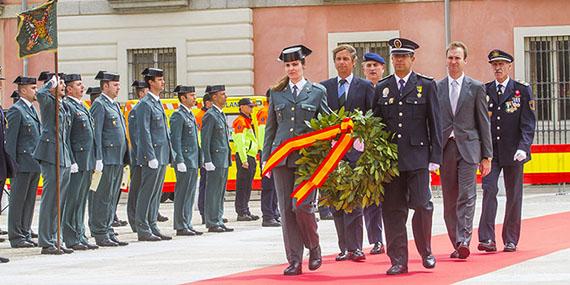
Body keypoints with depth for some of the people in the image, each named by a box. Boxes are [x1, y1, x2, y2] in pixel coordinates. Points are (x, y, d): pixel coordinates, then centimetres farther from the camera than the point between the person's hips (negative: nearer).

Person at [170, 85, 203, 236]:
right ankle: (180, 227, -5)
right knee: (183, 194, -7)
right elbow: (175, 140, -16)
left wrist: (198, 160, 20)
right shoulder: (178, 116, -10)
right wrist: (180, 162, -21)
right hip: (185, 160, -9)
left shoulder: (190, 115, 19)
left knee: (190, 195, 10)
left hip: (193, 162, 9)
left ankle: (187, 225, 14)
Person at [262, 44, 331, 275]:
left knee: (302, 206, -13)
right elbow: (270, 128, 15)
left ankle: (314, 248, 11)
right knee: (286, 210, 0)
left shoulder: (318, 91, 6)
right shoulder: (276, 93, 12)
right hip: (281, 158, 3)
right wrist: (265, 158, 10)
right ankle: (294, 261, 5)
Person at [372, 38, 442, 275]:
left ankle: (425, 251, 14)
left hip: (417, 157, -2)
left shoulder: (426, 86, 6)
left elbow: (435, 123, 3)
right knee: (393, 210, 1)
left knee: (422, 205, -8)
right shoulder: (382, 88, 12)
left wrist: (435, 157, -3)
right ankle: (398, 260, 7)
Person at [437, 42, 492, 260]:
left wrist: (487, 155, 1)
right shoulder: (436, 88, 9)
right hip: (445, 149, 2)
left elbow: (484, 123, 5)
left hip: (468, 147, -2)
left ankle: (464, 241, -17)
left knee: (466, 196, -12)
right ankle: (457, 244, 13)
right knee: (449, 200, 5)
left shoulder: (476, 88, 5)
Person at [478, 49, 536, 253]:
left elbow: (528, 123, -3)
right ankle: (487, 239, -16)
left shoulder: (522, 90, 2)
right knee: (489, 190, -12)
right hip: (490, 151, 1)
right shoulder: (483, 91, 8)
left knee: (513, 195, 5)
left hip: (513, 151, -1)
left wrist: (523, 147, -16)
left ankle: (511, 240, 15)